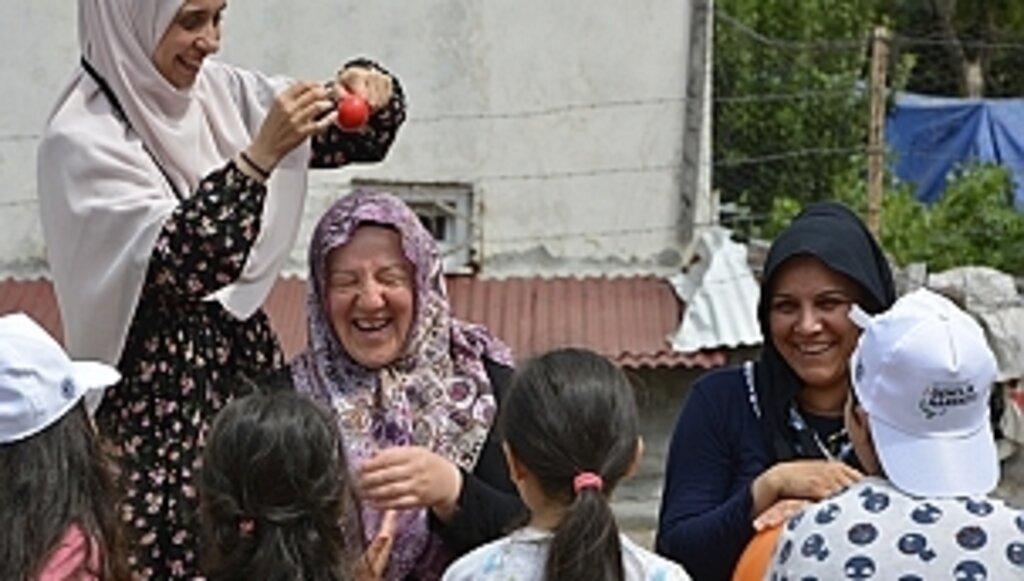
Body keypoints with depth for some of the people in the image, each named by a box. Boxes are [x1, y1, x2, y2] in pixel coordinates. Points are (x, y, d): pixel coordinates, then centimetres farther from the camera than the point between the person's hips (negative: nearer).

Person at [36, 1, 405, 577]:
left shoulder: (218, 91, 3)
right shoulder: (83, 140, -14)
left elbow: (362, 136, 12)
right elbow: (185, 264, -24)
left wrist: (368, 90, -9)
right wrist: (261, 154, -30)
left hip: (247, 365, 6)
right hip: (162, 398, -6)